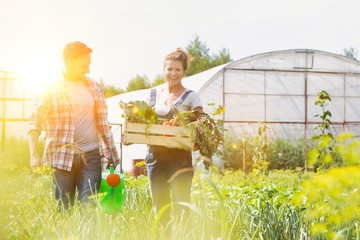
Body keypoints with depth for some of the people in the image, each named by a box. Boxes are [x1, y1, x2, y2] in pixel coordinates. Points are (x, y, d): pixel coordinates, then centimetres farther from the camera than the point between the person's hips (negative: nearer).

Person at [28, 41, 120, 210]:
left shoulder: (94, 87, 10)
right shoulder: (53, 89, -2)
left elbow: (102, 122, 15)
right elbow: (35, 122, -2)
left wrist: (112, 154, 13)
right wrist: (33, 155, -13)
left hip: (91, 154, 3)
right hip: (63, 156, -2)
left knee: (89, 205, -5)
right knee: (64, 209, 3)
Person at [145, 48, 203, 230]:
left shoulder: (190, 97, 0)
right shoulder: (153, 94, 12)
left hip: (180, 156, -4)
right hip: (155, 155, 4)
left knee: (181, 207, -9)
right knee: (159, 208, 8)